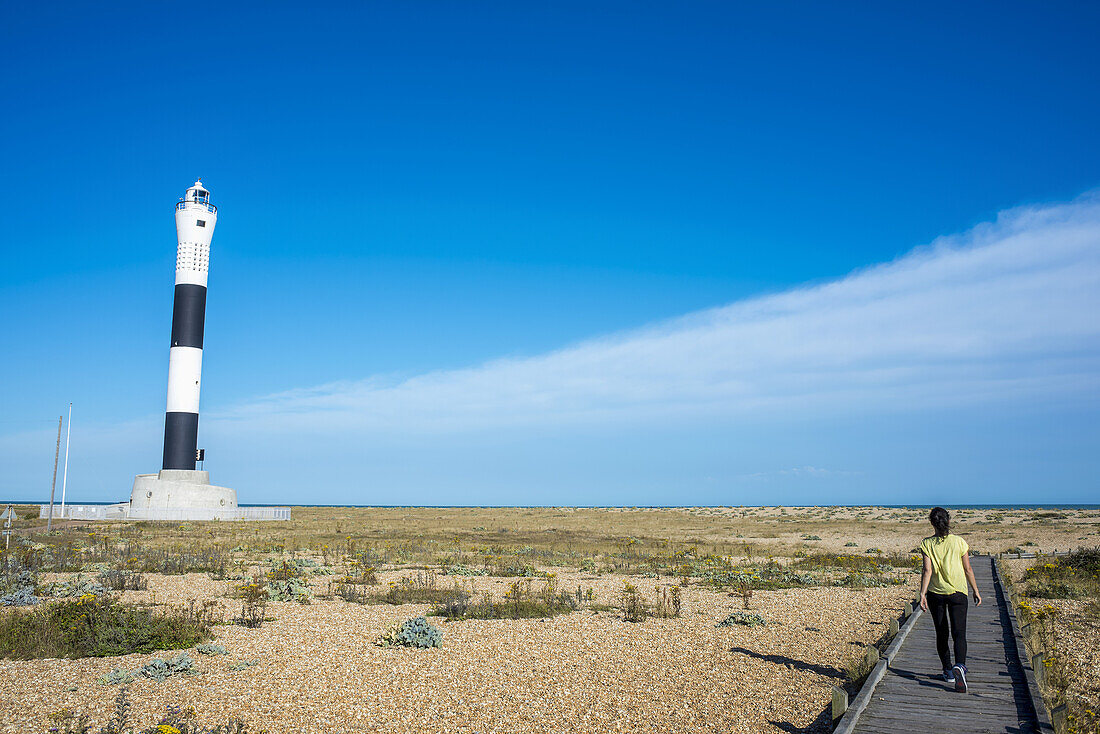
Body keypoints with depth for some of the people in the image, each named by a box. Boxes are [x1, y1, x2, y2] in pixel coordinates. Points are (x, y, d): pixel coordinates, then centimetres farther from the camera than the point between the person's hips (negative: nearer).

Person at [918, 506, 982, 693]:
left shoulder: (927, 544, -5)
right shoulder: (959, 542, -4)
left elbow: (927, 571, -12)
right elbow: (968, 569, 1)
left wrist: (922, 594, -11)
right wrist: (976, 591, 12)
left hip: (935, 593, 1)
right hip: (958, 593, -1)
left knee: (942, 633, 14)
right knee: (959, 633, -3)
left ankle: (948, 671, 23)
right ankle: (960, 666, -27)